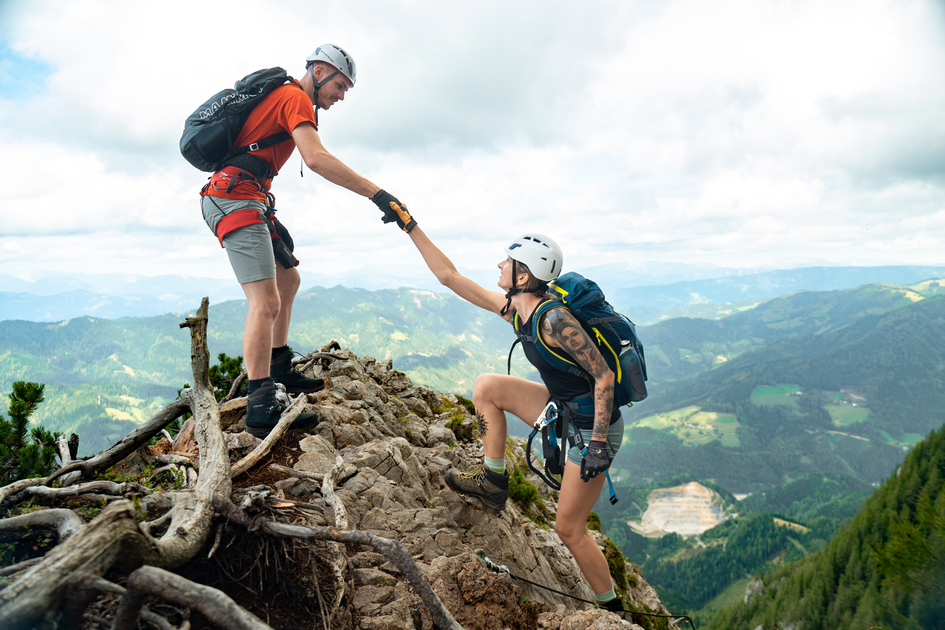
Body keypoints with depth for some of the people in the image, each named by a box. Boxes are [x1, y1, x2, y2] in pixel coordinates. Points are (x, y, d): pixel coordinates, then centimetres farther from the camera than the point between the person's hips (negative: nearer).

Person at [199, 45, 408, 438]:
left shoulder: (280, 95, 24)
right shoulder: (296, 99, -8)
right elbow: (316, 158, -26)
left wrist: (271, 223, 20)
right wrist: (375, 193, -27)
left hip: (235, 197, 11)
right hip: (235, 199, -11)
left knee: (288, 278, 19)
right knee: (266, 303, -19)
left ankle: (278, 370, 24)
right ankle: (261, 405, -21)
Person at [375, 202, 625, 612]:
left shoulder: (554, 320, -28)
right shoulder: (512, 308, -1)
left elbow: (603, 377, -26)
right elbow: (449, 276, 3)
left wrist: (598, 444, -26)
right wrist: (410, 226, 4)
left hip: (592, 427, -8)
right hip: (564, 409, 8)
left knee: (569, 529, 4)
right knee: (487, 385, 5)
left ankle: (611, 610, 27)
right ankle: (494, 482, 14)